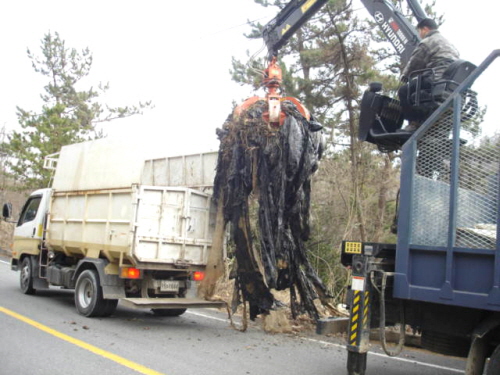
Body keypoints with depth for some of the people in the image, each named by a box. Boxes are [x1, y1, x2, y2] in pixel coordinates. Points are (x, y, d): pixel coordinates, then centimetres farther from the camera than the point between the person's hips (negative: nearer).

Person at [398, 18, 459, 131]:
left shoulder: (427, 42, 2)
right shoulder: (448, 44, 30)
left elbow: (414, 63, 6)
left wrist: (405, 75, 26)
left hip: (438, 78, -10)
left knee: (404, 91, -3)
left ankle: (414, 122, -9)